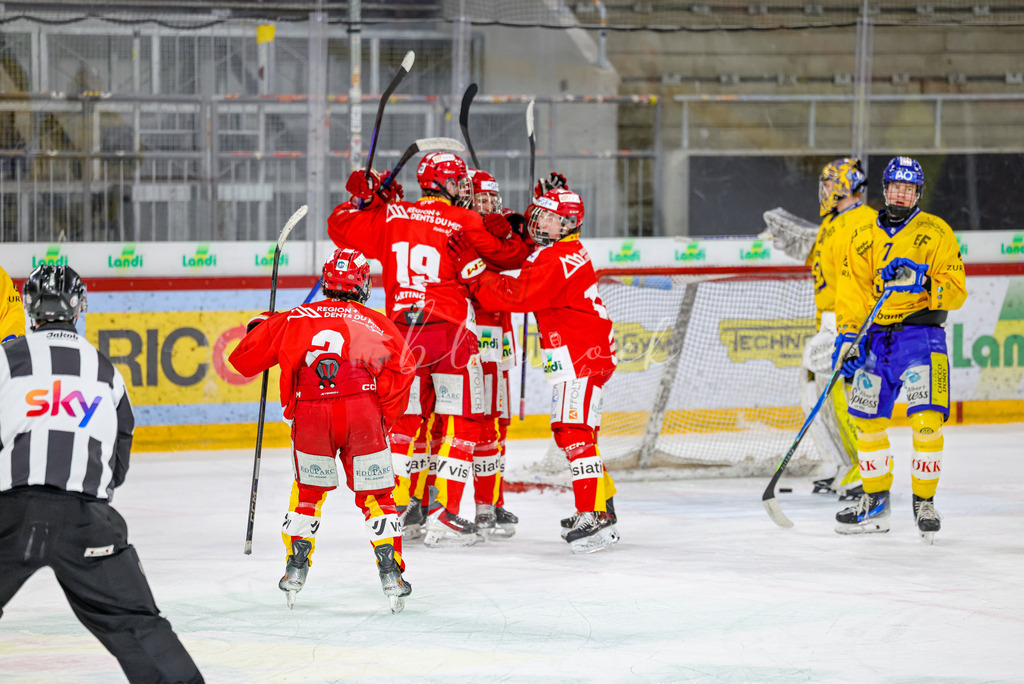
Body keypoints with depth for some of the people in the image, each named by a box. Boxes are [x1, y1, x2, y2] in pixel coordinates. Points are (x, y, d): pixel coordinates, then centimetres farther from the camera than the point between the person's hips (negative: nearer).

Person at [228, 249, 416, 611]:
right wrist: (384, 420, 14)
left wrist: (260, 326, 44)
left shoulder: (294, 320, 21)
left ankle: (296, 568, 22)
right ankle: (391, 573, 2)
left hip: (310, 414, 1)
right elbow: (400, 370, 5)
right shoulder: (378, 325, 19)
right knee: (375, 496, 11)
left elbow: (245, 358, 23)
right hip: (362, 410, -1)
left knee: (307, 490, 23)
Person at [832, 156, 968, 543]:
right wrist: (847, 336, -4)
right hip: (876, 336, 5)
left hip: (920, 334, -4)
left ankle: (924, 502, -4)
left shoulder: (936, 233, -1)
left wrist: (922, 283, -23)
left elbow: (956, 290, -6)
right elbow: (851, 293, 8)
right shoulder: (864, 238, 11)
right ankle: (876, 504, 20)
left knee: (926, 419, -16)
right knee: (867, 420, 7)